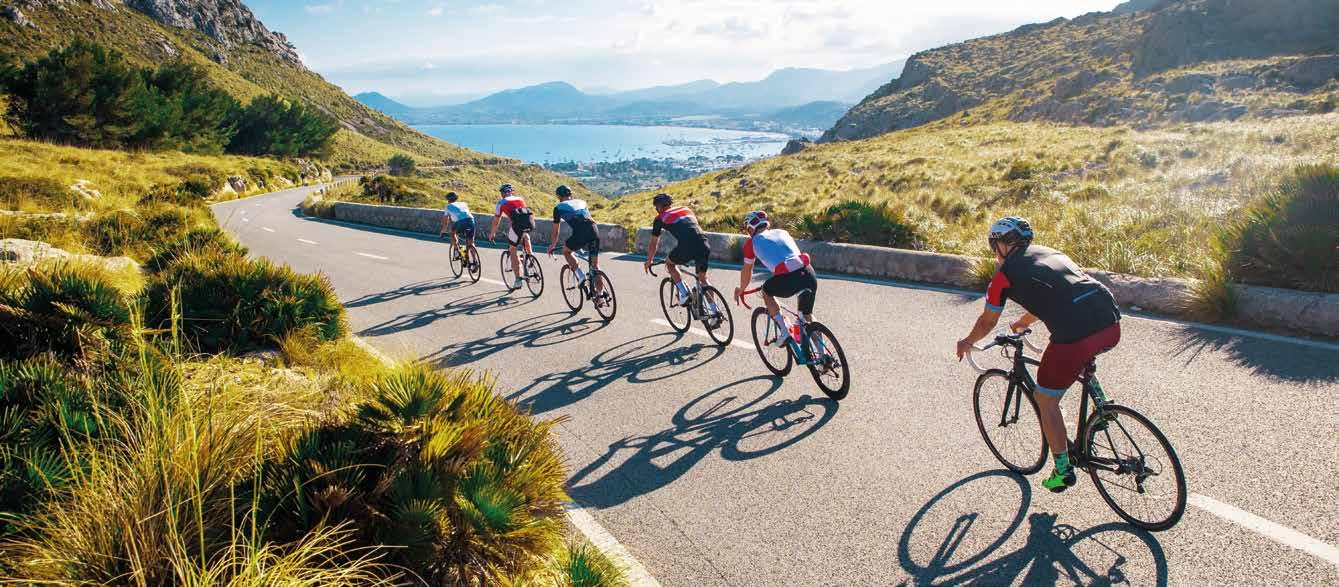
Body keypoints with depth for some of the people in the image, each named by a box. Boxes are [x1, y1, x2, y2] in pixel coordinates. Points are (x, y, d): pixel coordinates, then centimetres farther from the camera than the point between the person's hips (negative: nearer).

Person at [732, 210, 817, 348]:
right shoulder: (782, 232, 31)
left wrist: (740, 290, 44)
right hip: (810, 274, 5)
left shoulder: (752, 242, 16)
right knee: (807, 315, 26)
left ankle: (785, 332, 15)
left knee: (766, 291, 26)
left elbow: (746, 271, 25)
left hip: (789, 280, -5)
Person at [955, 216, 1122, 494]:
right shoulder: (1052, 253, 28)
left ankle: (1063, 471, 23)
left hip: (1075, 337, -7)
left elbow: (987, 322, 22)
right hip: (1112, 326, 7)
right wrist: (1022, 323, 61)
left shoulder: (1004, 275, 9)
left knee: (1046, 401, 14)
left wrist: (967, 342, 41)